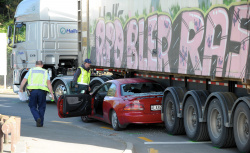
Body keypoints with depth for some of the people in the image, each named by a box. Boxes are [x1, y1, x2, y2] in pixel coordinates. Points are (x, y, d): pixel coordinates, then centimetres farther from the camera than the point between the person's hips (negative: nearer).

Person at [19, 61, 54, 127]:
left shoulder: (31, 71, 15)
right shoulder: (45, 72, 14)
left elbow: (24, 80, 9)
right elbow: (48, 82, 1)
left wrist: (21, 88, 23)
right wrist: (52, 93, 0)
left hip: (33, 90, 0)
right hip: (42, 91, 0)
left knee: (33, 107, 10)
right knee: (41, 107, 11)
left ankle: (37, 118, -14)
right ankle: (40, 123, 10)